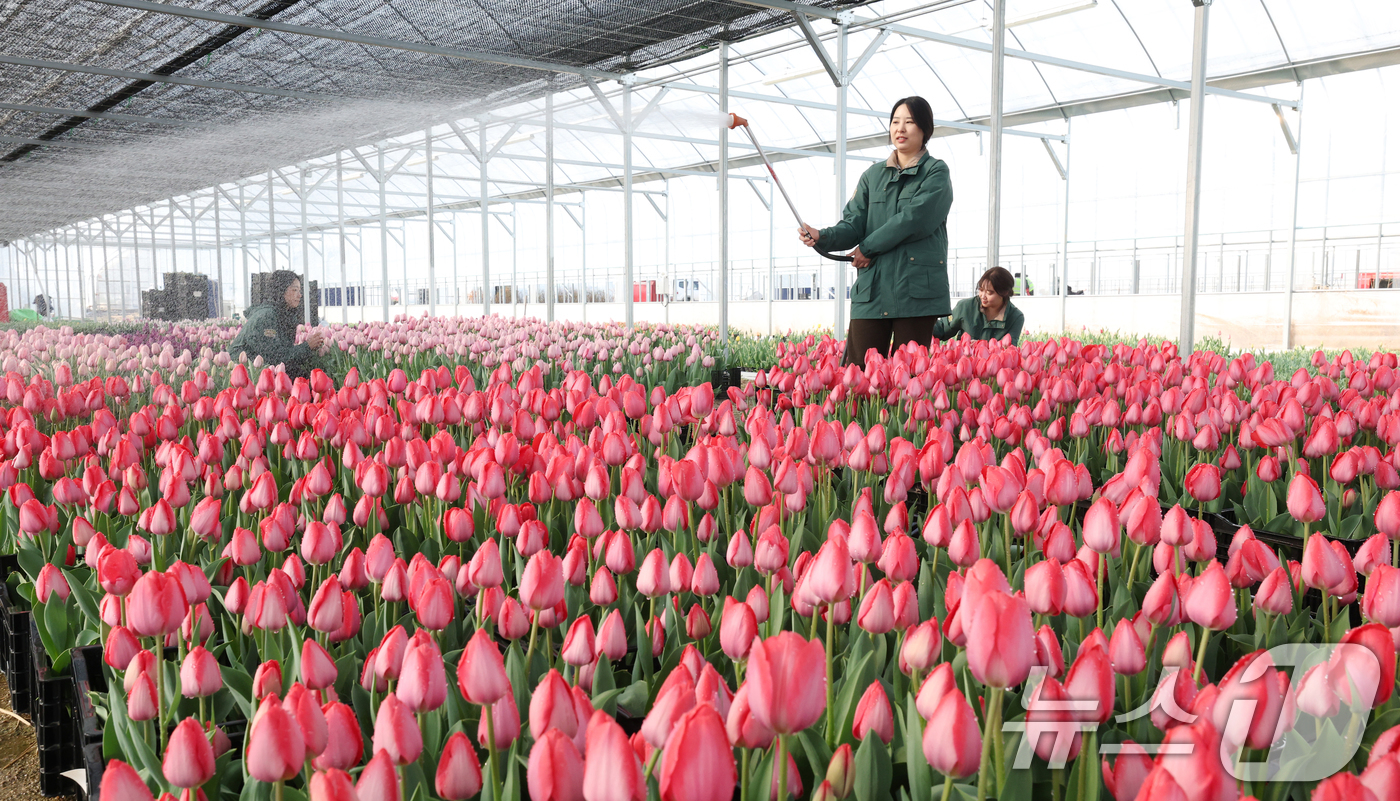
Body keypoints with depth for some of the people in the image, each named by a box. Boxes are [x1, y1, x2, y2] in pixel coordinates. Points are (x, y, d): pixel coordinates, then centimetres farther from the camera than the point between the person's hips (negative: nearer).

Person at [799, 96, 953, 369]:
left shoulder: (936, 172, 4)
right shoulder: (873, 175, 18)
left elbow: (915, 219, -11)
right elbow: (854, 224, 7)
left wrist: (868, 247, -7)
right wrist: (823, 237, -13)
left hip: (916, 289, -3)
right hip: (871, 288, 4)